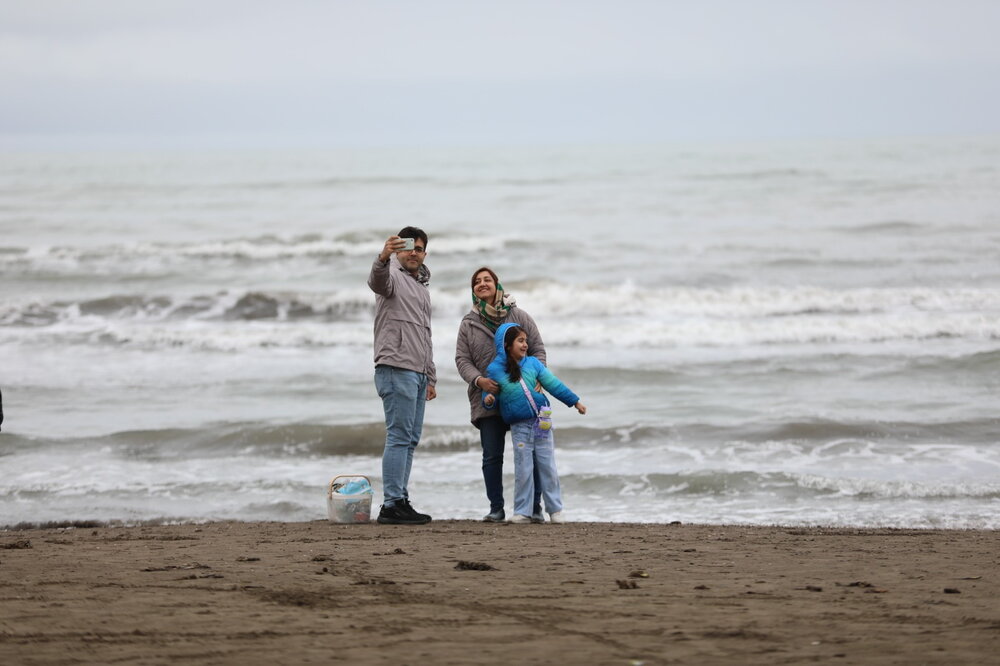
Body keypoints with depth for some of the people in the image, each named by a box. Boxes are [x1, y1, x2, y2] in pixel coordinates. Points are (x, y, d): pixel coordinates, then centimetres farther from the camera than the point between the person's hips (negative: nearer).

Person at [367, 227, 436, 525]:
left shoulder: (423, 288, 25)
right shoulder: (393, 277, -1)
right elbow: (376, 280, -28)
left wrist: (431, 378, 25)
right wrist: (383, 258, -50)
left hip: (417, 373, 9)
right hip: (396, 369, -9)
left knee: (410, 440, 8)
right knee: (399, 437, -12)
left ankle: (399, 501, 11)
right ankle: (392, 504, -14)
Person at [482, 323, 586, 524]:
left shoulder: (533, 363, 3)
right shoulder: (495, 370, -3)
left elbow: (554, 384, 8)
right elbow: (489, 394, 5)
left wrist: (574, 401, 10)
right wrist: (488, 400, -18)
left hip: (541, 422, 2)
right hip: (519, 427, -2)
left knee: (548, 468, 5)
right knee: (523, 471, -2)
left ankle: (555, 509, 14)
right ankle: (522, 512, 7)